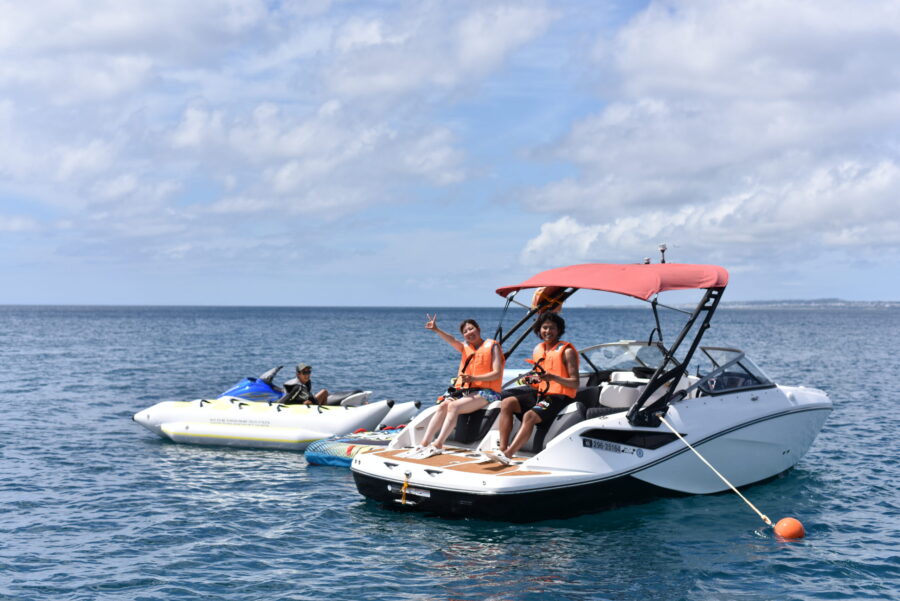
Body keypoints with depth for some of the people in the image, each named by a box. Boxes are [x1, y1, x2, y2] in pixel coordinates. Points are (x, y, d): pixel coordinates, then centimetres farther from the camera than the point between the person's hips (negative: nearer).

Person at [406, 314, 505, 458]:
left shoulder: (492, 346, 4)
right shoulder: (465, 347, 19)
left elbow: (497, 373, -7)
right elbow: (452, 341, -4)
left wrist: (473, 378, -21)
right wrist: (436, 330, -25)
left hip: (485, 392, -5)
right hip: (464, 391, 5)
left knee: (454, 406, -28)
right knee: (443, 405, -22)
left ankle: (438, 445, -34)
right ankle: (424, 443, -27)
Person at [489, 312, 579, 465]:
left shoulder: (566, 351, -5)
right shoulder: (538, 350, 15)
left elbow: (575, 384, -11)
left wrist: (553, 377, -27)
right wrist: (532, 379, 0)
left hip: (559, 397, -7)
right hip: (539, 394, 8)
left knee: (529, 416, -30)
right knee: (506, 403, -11)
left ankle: (507, 455, -34)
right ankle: (503, 448, -20)